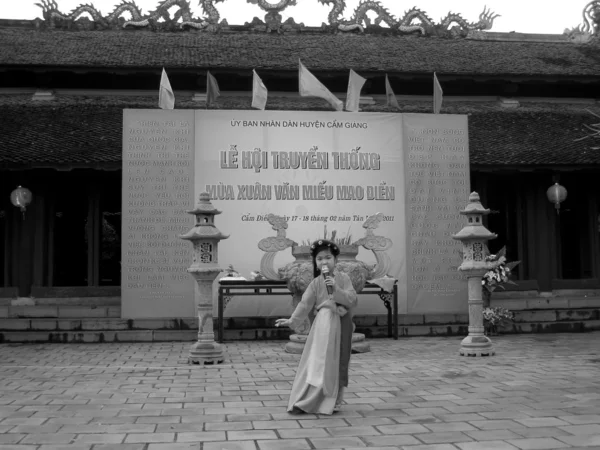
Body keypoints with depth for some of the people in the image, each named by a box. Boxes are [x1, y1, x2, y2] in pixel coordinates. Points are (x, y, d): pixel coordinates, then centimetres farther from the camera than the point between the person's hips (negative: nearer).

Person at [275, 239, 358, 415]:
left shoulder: (343, 278, -4)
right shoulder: (315, 283, -2)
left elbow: (353, 300, -12)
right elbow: (305, 304, -8)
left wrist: (336, 289, -24)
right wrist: (292, 321, -19)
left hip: (342, 325, 0)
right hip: (324, 325, 0)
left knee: (338, 364, 6)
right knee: (318, 363, -3)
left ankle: (333, 401, 18)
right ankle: (306, 401, 3)